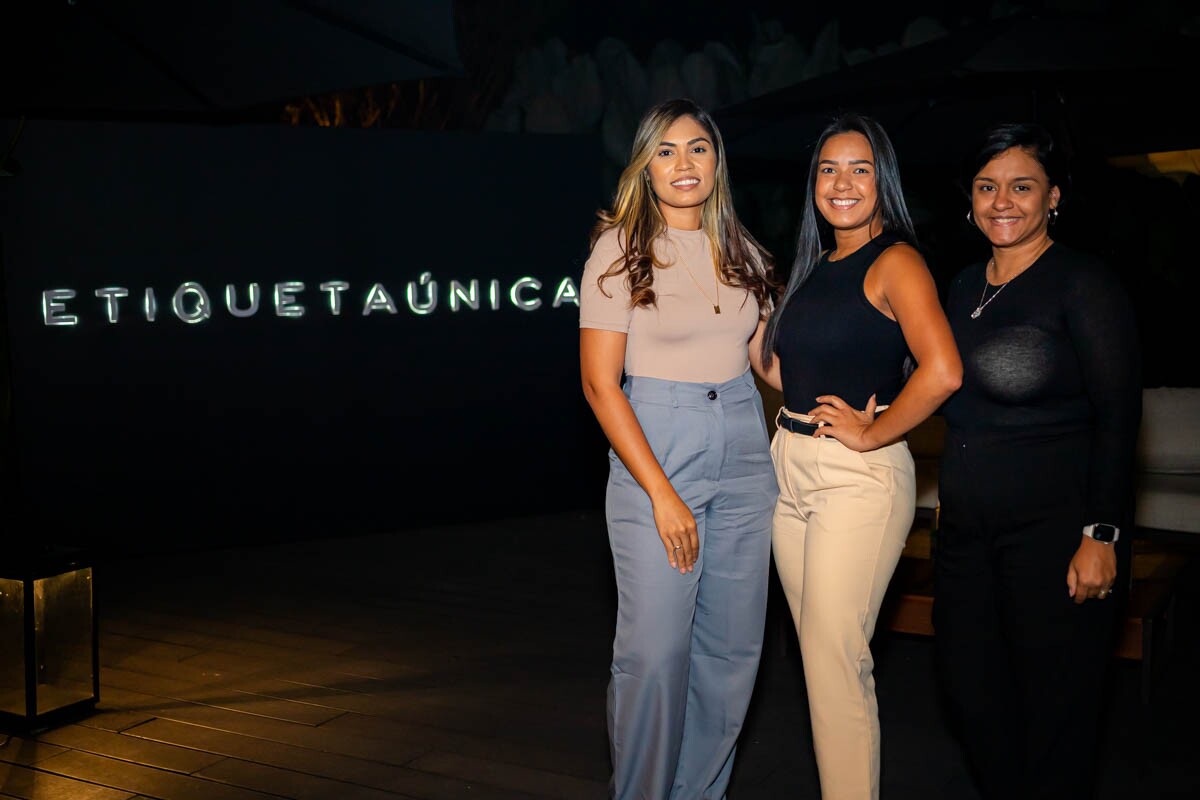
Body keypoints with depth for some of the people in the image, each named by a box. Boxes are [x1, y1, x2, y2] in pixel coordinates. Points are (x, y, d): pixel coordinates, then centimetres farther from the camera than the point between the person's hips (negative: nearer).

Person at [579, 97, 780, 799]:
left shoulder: (742, 251, 10)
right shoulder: (621, 249, -4)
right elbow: (600, 383, -9)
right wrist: (662, 493, -15)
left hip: (744, 452, 5)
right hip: (653, 449, -5)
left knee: (733, 647, 8)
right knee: (655, 651, -6)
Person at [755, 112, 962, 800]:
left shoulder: (895, 261, -10)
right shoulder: (815, 266, 15)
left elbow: (942, 372, -24)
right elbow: (780, 368, 25)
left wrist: (871, 432, -16)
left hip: (860, 478, -8)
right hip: (792, 469, 8)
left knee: (836, 660, -6)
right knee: (818, 654, 13)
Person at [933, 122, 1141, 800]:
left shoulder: (1085, 284, -8)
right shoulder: (965, 288, 14)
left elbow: (1119, 418, -12)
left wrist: (1102, 535, -17)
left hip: (1054, 527, -7)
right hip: (967, 528, 7)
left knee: (1054, 704, 1)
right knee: (973, 692, 12)